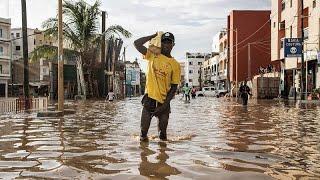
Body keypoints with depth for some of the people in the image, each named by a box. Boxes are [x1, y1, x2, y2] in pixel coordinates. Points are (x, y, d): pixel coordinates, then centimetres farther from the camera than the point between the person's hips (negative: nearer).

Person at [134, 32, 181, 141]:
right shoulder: (152, 55, 5)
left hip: (164, 100, 1)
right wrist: (154, 36, 1)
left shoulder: (175, 65, 2)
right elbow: (137, 44, -4)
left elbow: (174, 87, 0)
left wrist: (165, 104, -8)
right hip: (150, 96, 0)